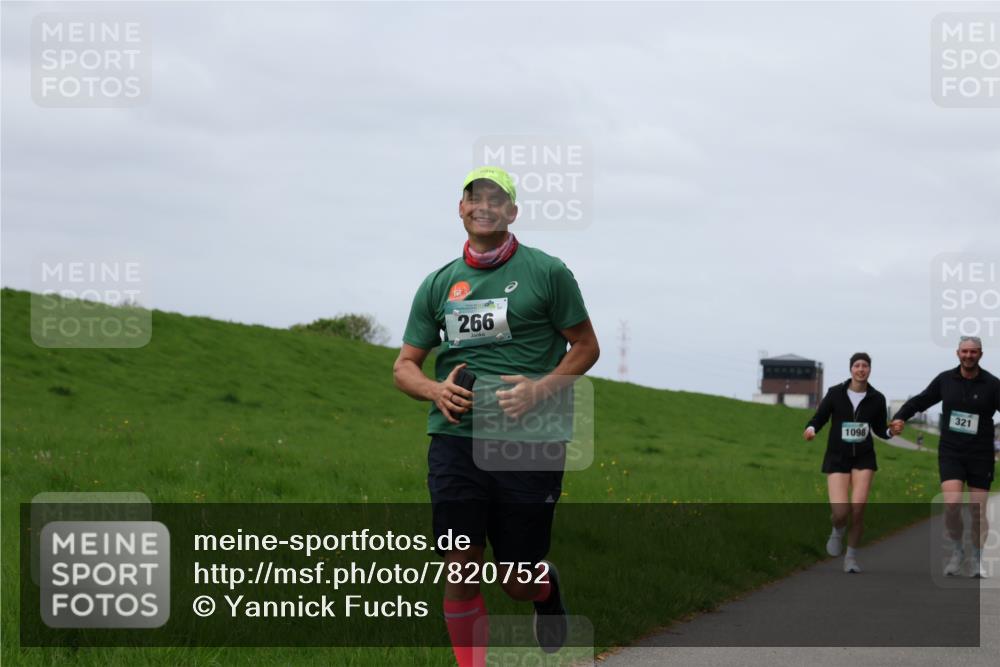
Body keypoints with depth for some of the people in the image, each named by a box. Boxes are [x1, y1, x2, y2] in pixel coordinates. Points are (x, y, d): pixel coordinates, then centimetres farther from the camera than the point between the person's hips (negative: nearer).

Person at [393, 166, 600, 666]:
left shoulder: (547, 272, 2)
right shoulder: (438, 284, 11)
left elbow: (586, 346, 6)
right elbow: (404, 366, 16)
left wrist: (540, 388, -11)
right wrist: (437, 390, -7)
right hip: (455, 439, 2)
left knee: (518, 582, 5)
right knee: (461, 571, -7)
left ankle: (547, 587, 41)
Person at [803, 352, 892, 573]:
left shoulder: (876, 398, -1)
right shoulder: (835, 393, -6)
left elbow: (879, 429, 10)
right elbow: (819, 418, 0)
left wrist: (891, 431, -11)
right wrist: (811, 429, -22)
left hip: (863, 458, 1)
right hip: (837, 458, -1)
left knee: (858, 508, -13)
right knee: (840, 512, -15)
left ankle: (851, 556, 8)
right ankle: (838, 531, 25)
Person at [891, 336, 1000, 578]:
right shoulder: (945, 380, 3)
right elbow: (920, 401, 15)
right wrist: (900, 417, -1)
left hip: (981, 457, 0)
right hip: (951, 455, 1)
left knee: (978, 511, 4)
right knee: (952, 503, -18)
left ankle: (977, 560, 24)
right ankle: (957, 551, 6)